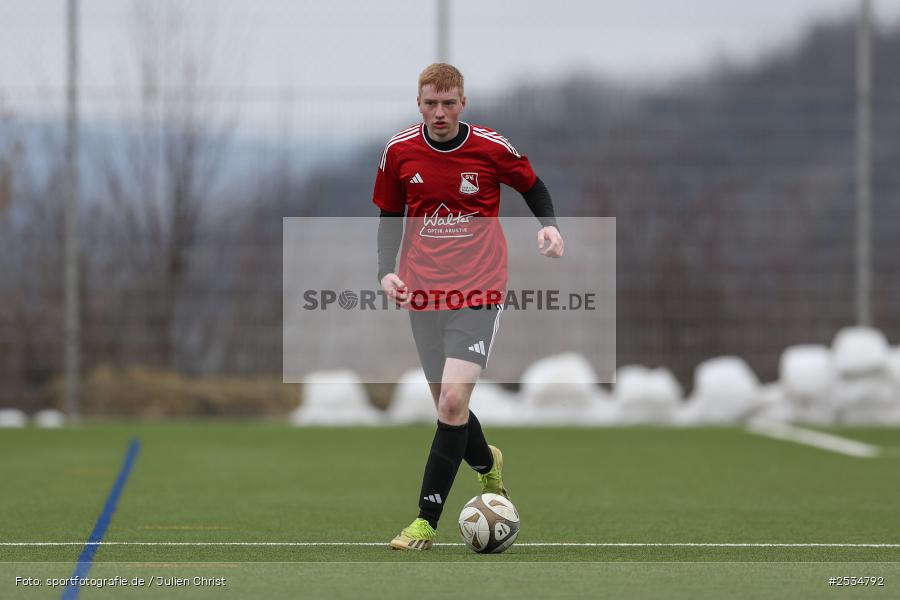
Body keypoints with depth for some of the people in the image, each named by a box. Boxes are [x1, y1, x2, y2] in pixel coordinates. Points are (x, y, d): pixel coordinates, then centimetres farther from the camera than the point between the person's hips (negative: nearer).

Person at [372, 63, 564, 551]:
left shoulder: (493, 149, -7)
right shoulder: (399, 152, -1)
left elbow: (534, 187, 11)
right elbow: (390, 214, 12)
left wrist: (548, 226, -7)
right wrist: (387, 271, -2)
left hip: (479, 294, -3)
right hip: (423, 294, 3)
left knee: (453, 401, -16)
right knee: (445, 404, 11)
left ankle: (425, 522, -13)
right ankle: (487, 464, 45)